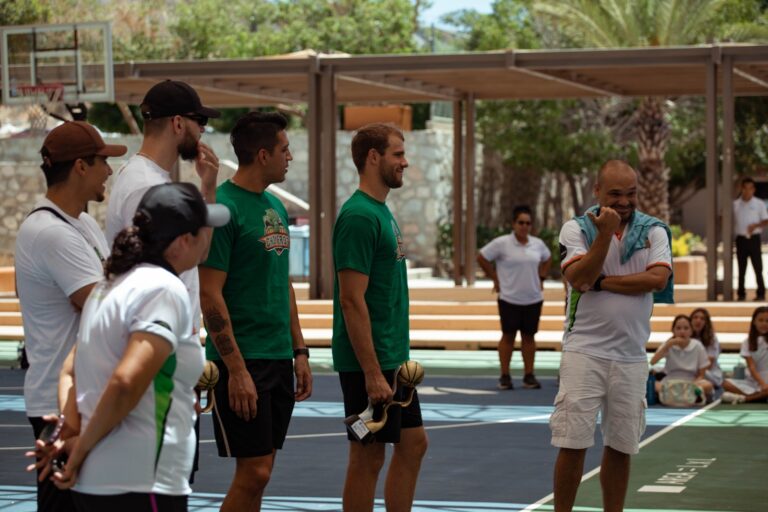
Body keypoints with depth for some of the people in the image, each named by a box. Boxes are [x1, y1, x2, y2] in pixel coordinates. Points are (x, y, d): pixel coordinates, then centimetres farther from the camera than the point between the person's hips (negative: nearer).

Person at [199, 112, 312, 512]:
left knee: (259, 470, 10)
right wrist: (236, 369, -19)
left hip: (279, 359, 8)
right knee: (253, 472, -7)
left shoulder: (275, 206, 13)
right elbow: (210, 296, -17)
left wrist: (299, 351, 15)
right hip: (243, 359, -8)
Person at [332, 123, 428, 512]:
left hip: (393, 359, 10)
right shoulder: (359, 216, -17)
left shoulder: (381, 212, 13)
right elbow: (352, 301, -21)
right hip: (369, 362, -10)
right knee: (368, 457, -2)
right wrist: (372, 374, -23)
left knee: (413, 444, 15)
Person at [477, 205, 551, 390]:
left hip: (533, 299, 4)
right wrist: (495, 279, -5)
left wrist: (541, 277, 11)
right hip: (509, 299, -4)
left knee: (529, 336, 8)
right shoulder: (501, 243, -10)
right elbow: (482, 258, -4)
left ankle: (529, 376, 14)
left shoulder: (538, 244, 4)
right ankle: (505, 376, 9)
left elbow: (547, 258, 23)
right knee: (508, 336, 2)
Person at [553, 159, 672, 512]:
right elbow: (579, 279, -15)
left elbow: (658, 279, -11)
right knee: (572, 443, -5)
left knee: (621, 447, 8)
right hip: (584, 351, -2)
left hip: (631, 357, 2)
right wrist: (606, 233, -18)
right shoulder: (576, 229, 1)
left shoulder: (654, 231, 6)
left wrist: (601, 282, -10)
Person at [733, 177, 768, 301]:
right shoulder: (735, 205, 8)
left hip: (754, 238, -2)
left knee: (758, 267, -3)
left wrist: (756, 225, -17)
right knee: (741, 268, 6)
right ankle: (741, 294, 12)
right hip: (741, 238, 2)